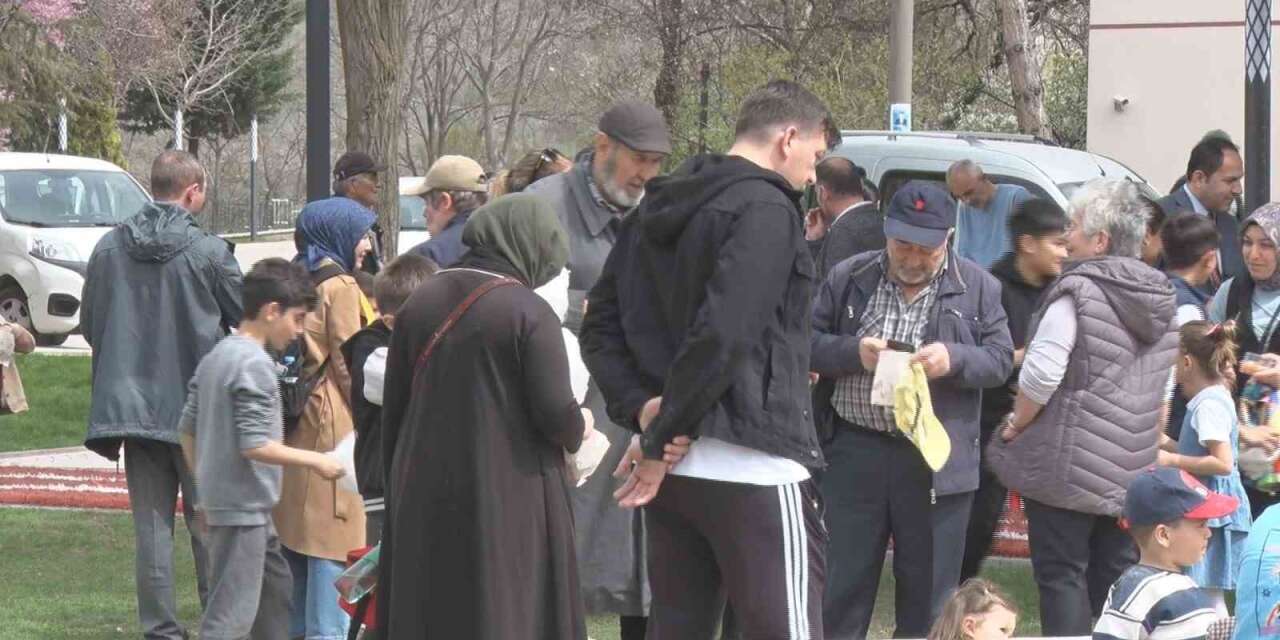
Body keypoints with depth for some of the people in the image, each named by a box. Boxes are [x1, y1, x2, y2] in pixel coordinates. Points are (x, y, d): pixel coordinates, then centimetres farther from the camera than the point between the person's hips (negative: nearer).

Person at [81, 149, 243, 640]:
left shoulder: (110, 247, 0)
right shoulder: (209, 251, -11)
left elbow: (89, 324, 10)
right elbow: (247, 321, -2)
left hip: (132, 405, 3)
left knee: (151, 523, 8)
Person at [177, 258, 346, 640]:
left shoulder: (215, 357, 11)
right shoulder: (255, 364, -18)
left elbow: (187, 429, 16)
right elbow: (254, 445, -23)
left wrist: (204, 490, 22)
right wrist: (315, 461, -15)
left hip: (219, 497, 10)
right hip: (243, 507, -10)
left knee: (276, 586, 23)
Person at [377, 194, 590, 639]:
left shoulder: (421, 302, 5)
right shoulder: (529, 313, -12)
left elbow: (394, 405, 9)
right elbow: (555, 413, -14)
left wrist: (397, 479, 19)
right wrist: (579, 428, 9)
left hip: (423, 500, 5)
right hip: (509, 498, -5)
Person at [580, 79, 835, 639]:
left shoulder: (655, 211, 16)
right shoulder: (766, 209, -11)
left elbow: (600, 327, 16)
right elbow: (721, 337, -21)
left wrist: (641, 406, 1)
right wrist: (659, 440, -14)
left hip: (670, 469, 9)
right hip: (751, 466, -9)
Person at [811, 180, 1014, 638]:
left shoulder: (977, 287, 3)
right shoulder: (849, 278, 5)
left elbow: (1000, 359, 2)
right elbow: (808, 343, 5)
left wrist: (954, 359, -18)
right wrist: (854, 353, -14)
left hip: (936, 459, -1)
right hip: (854, 451, 1)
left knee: (929, 586, 6)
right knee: (844, 580, 7)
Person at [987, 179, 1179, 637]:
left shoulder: (1079, 291, -13)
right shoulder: (1160, 299, 10)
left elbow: (1040, 375, -19)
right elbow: (1165, 391, 18)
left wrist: (1015, 425, -3)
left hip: (1069, 468, -7)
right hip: (1133, 470, 7)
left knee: (1062, 576, -1)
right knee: (1116, 578, 11)